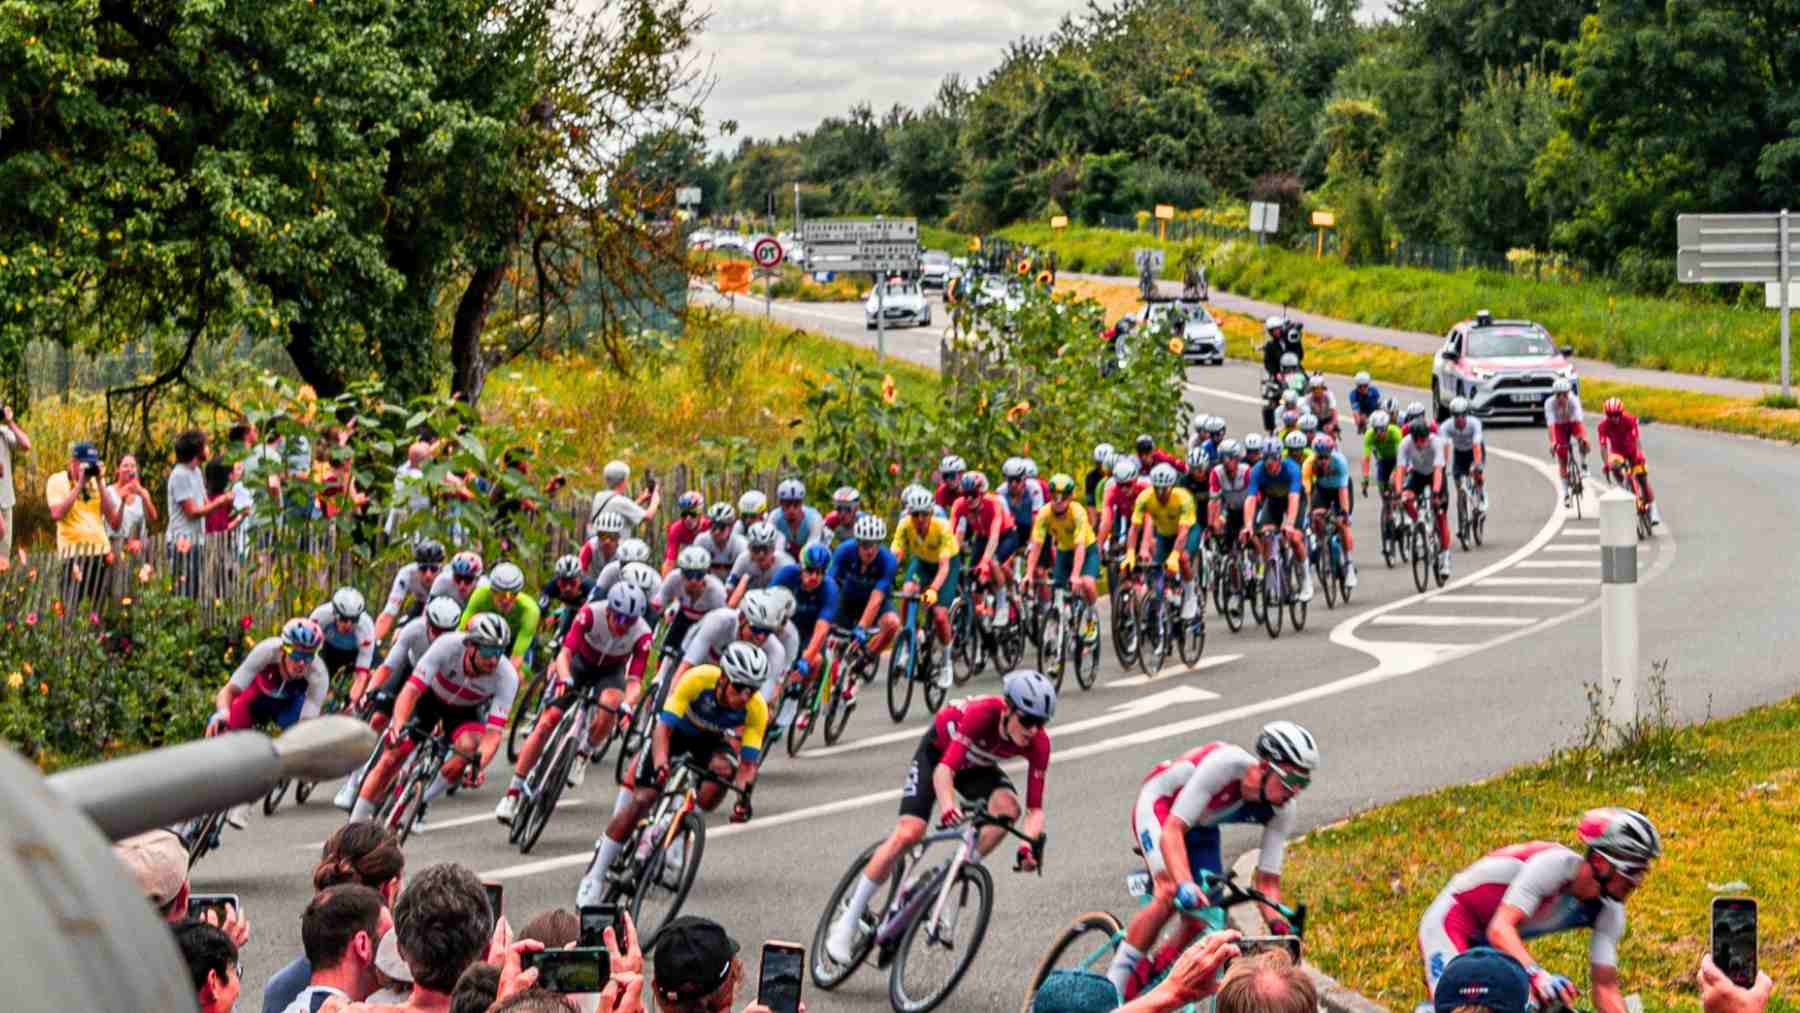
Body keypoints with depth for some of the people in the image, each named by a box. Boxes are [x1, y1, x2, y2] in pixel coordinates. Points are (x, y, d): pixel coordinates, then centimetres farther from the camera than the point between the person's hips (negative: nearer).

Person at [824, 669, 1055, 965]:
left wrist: (1029, 845, -45)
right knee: (908, 834, -18)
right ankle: (848, 921, -6)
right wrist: (947, 806, -66)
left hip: (977, 766, 4)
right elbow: (944, 769, -46)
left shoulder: (1038, 743, -28)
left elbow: (1035, 808, -25)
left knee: (1007, 807, -28)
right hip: (938, 750, -4)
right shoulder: (983, 713, -40)